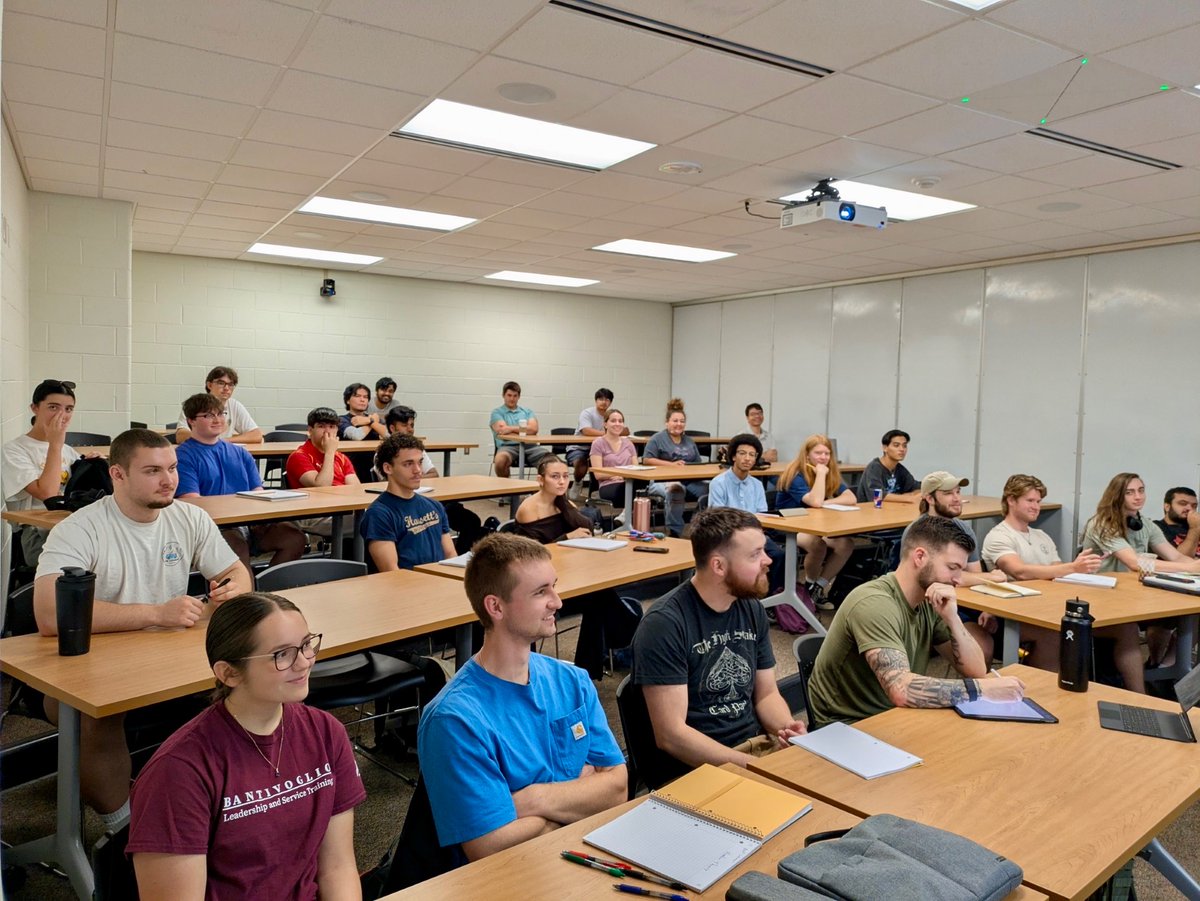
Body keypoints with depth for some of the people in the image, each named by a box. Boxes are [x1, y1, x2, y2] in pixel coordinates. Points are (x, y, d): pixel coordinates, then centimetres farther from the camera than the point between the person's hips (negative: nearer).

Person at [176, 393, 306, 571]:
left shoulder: (240, 453, 23)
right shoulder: (183, 456, 4)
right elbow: (191, 501, -8)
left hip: (251, 523, 5)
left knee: (295, 537, -19)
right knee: (237, 546, -38)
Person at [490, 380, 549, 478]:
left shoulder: (527, 411, 22)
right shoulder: (497, 412, 14)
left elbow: (534, 429, 3)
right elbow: (502, 432, -3)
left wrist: (511, 428, -1)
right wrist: (524, 430, 2)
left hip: (529, 446, 2)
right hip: (508, 446, -2)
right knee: (500, 460, -37)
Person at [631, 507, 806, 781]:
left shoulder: (752, 608, 5)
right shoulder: (664, 624, -18)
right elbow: (670, 735, -19)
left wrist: (787, 727, -7)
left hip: (758, 743, 7)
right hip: (696, 764, -7)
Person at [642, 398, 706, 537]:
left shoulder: (689, 441, 26)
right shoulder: (658, 438, 8)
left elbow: (699, 463, 24)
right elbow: (647, 460, -3)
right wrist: (671, 464, -13)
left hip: (689, 480, 5)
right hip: (663, 480, -4)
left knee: (708, 489, -28)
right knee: (676, 489, -41)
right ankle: (674, 533, -35)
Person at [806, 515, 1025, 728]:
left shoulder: (929, 602, 1)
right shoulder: (874, 604, -25)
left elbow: (976, 670, -1)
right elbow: (901, 690, -34)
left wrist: (952, 618, -16)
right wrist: (983, 688, -30)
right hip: (844, 728, -7)